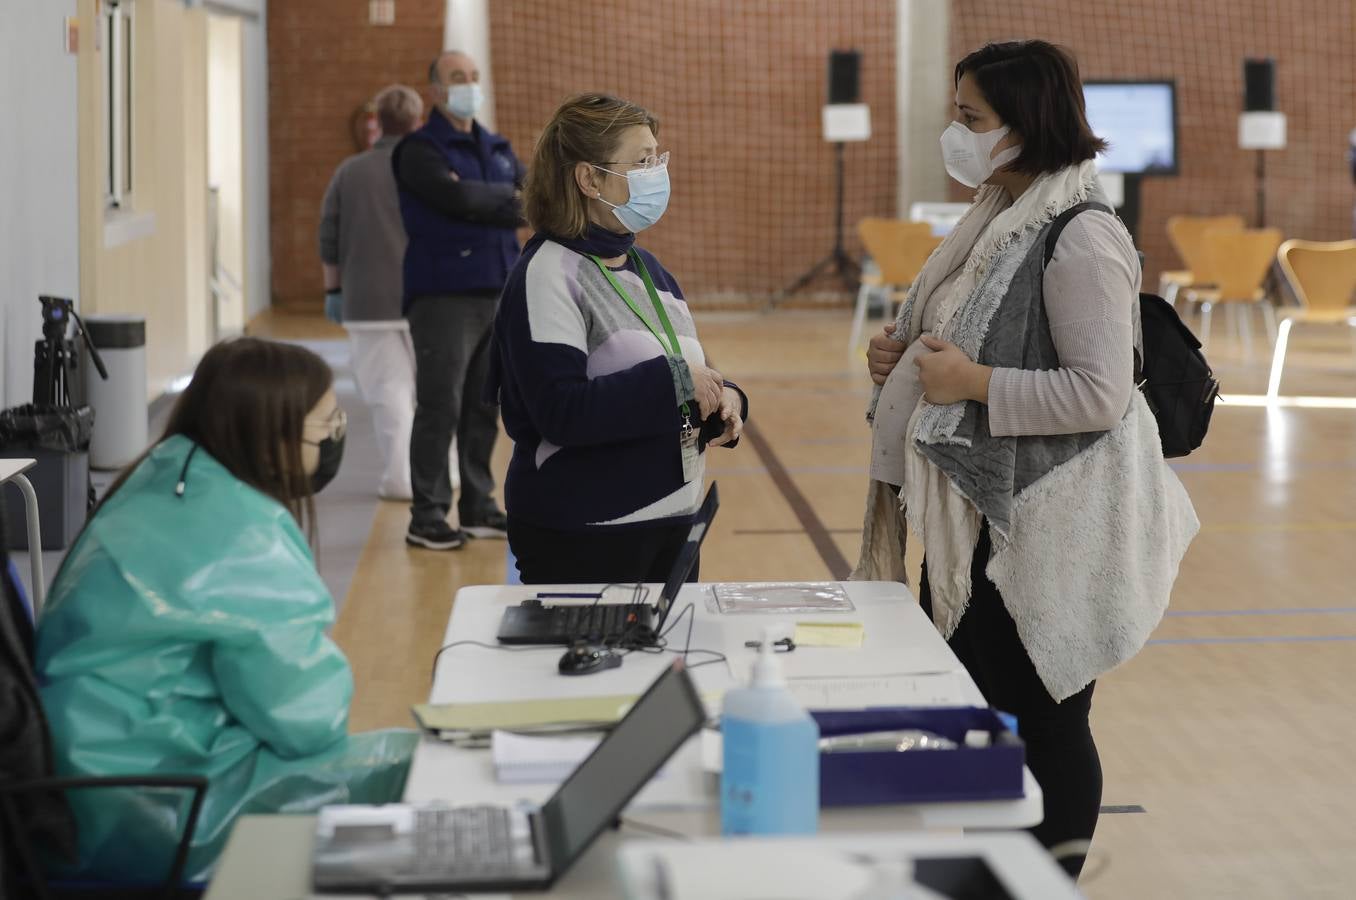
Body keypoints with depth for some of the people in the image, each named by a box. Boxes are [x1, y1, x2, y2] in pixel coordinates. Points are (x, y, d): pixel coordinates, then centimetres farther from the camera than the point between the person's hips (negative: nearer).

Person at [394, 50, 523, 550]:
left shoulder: (497, 149, 17)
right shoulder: (420, 150, -3)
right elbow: (456, 195, -19)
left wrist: (484, 206, -13)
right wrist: (508, 199, -4)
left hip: (497, 294, 6)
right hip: (443, 296, -6)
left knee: (484, 409, 9)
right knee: (440, 407, -7)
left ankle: (478, 508, 19)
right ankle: (427, 517, -2)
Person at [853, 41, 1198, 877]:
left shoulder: (1081, 240, -18)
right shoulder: (999, 223, 11)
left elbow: (1099, 395, -24)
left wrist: (972, 382, -22)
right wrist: (907, 359, 6)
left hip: (1047, 531, -10)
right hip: (976, 520, 10)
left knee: (1044, 724, 3)